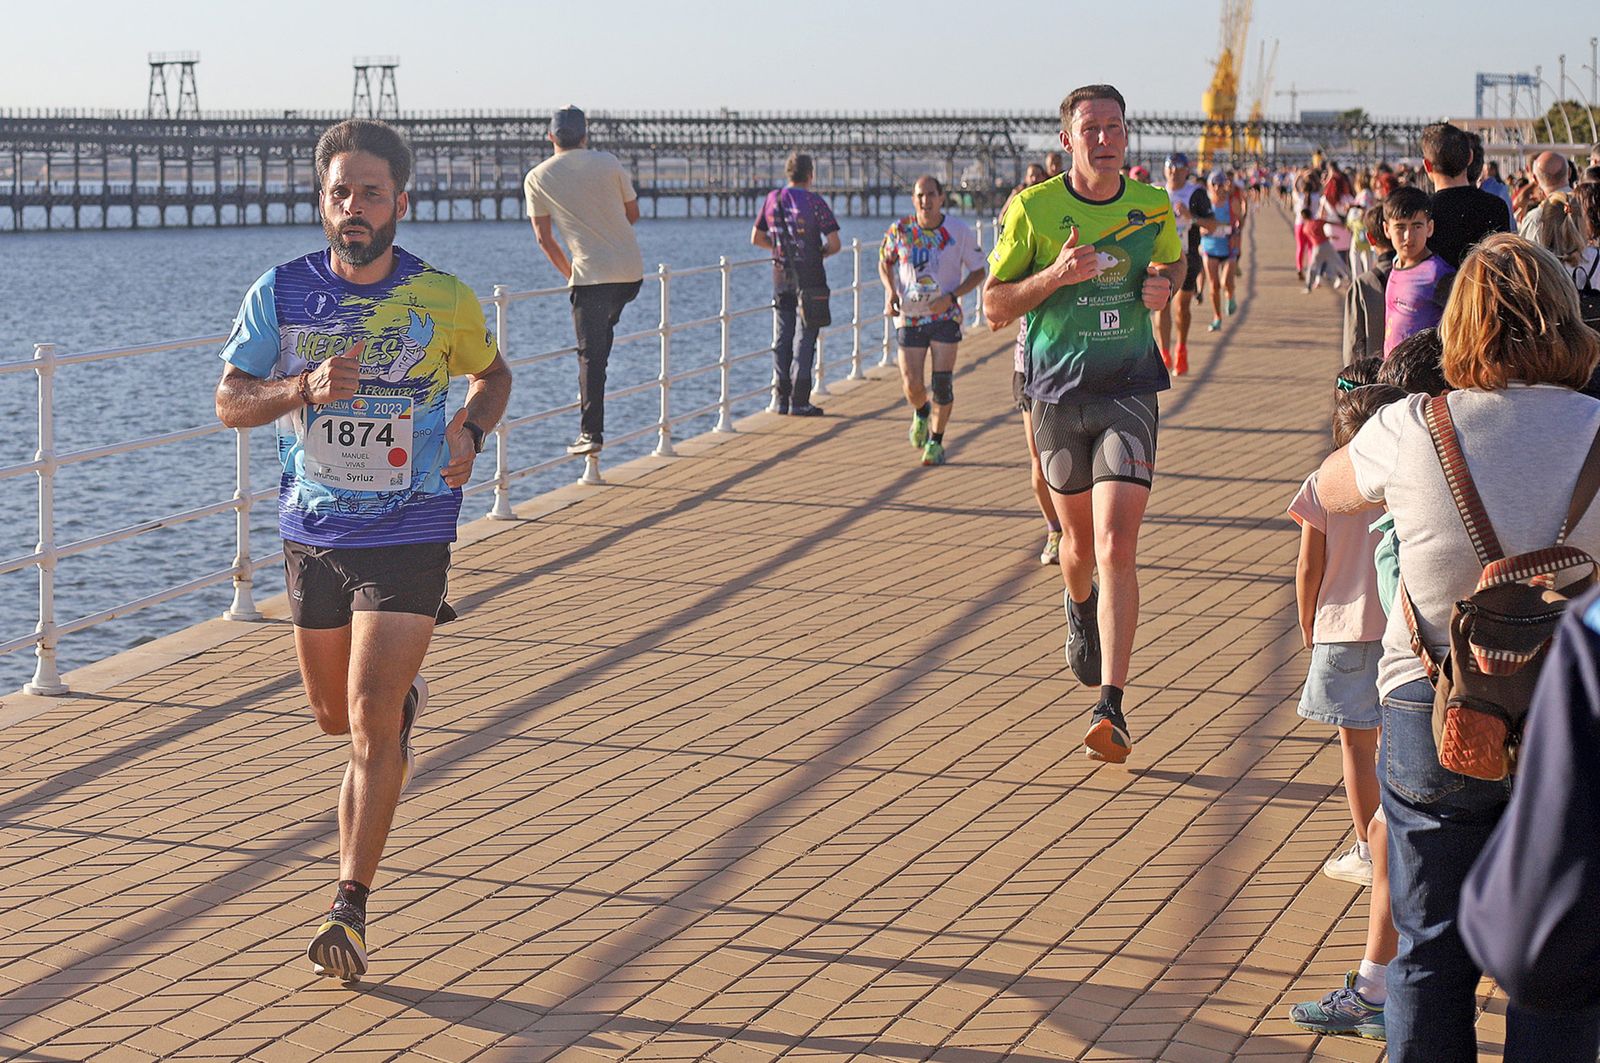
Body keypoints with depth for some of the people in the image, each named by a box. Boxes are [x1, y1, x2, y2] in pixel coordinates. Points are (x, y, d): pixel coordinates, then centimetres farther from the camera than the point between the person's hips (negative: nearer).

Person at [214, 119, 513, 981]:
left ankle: (349, 909, -8)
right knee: (334, 715, 18)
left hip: (409, 534, -3)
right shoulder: (281, 293, -4)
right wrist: (307, 388, -22)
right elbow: (230, 401, -4)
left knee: (369, 724, -12)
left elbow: (492, 373, 13)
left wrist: (469, 432, -8)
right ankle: (404, 702, 54)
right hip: (312, 533, 3)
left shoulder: (443, 301, -6)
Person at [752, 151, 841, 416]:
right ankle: (799, 401, -3)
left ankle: (780, 397, 10)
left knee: (782, 339, 11)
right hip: (810, 275, -4)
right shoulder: (814, 202, -11)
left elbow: (756, 239, 10)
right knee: (806, 338, 0)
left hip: (781, 276, 4)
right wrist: (820, 253, 9)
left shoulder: (773, 199, 3)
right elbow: (834, 244, -12)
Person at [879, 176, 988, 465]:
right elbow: (885, 262, 14)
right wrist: (890, 291, -5)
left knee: (942, 383, -7)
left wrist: (951, 296, -13)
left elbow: (978, 271, 2)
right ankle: (921, 412, 33)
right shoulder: (900, 230, -4)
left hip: (945, 316, -1)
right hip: (909, 316, 1)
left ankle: (936, 441, 12)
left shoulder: (959, 231, -8)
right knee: (912, 386, -4)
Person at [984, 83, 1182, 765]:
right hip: (1058, 393, 0)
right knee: (1079, 541, 16)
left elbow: (1176, 262, 24)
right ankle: (1079, 607, 55)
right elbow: (994, 305, -1)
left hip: (1129, 391, 0)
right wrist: (1056, 275, -18)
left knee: (1117, 547, -14)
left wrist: (1163, 286, 0)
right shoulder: (1033, 208, -5)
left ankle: (1110, 710, -17)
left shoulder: (1152, 206, 2)